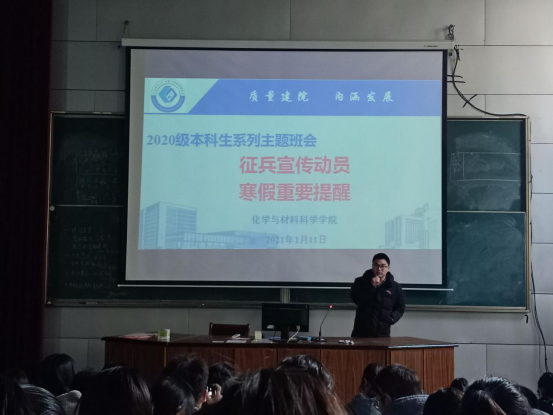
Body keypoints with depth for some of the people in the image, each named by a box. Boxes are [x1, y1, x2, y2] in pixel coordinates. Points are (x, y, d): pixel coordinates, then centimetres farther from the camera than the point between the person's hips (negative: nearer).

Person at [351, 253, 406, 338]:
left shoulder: (395, 287, 6)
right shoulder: (361, 282, 7)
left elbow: (400, 308, 14)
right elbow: (356, 299, -9)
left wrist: (392, 318, -4)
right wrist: (371, 286, -16)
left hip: (382, 333, 0)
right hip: (361, 330, 0)